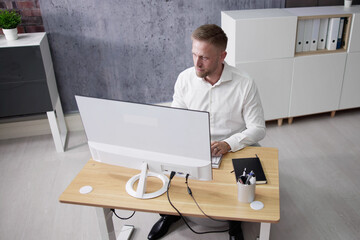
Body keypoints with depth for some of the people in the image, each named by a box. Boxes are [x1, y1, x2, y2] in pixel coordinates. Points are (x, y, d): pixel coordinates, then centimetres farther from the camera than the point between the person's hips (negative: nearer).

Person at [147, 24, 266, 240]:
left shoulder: (245, 84, -13)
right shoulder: (185, 79, -4)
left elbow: (258, 129, -10)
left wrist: (228, 144, -27)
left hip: (232, 151, -2)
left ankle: (235, 222, 11)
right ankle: (171, 212, 16)